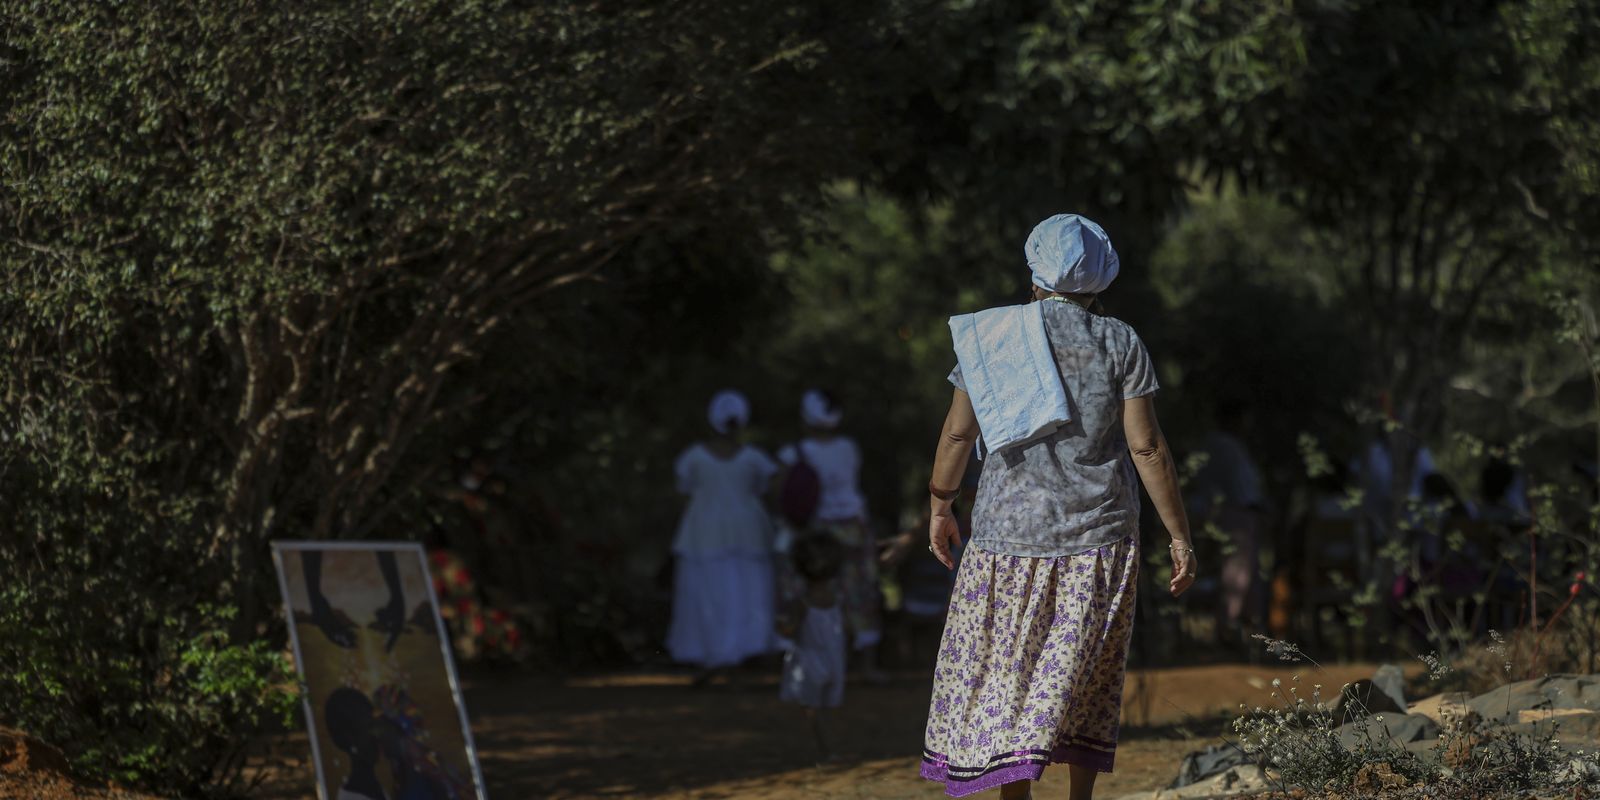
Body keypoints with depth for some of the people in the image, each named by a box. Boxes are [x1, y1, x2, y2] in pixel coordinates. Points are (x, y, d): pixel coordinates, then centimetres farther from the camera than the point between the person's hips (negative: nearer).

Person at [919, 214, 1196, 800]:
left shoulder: (990, 337, 0)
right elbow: (1147, 447, -7)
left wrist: (939, 506, 18)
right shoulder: (1118, 344, -3)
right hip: (1098, 533, 0)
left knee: (1003, 671, 5)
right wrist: (1180, 537, -2)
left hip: (1010, 530, 0)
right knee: (1082, 679, 9)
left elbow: (957, 432, 2)